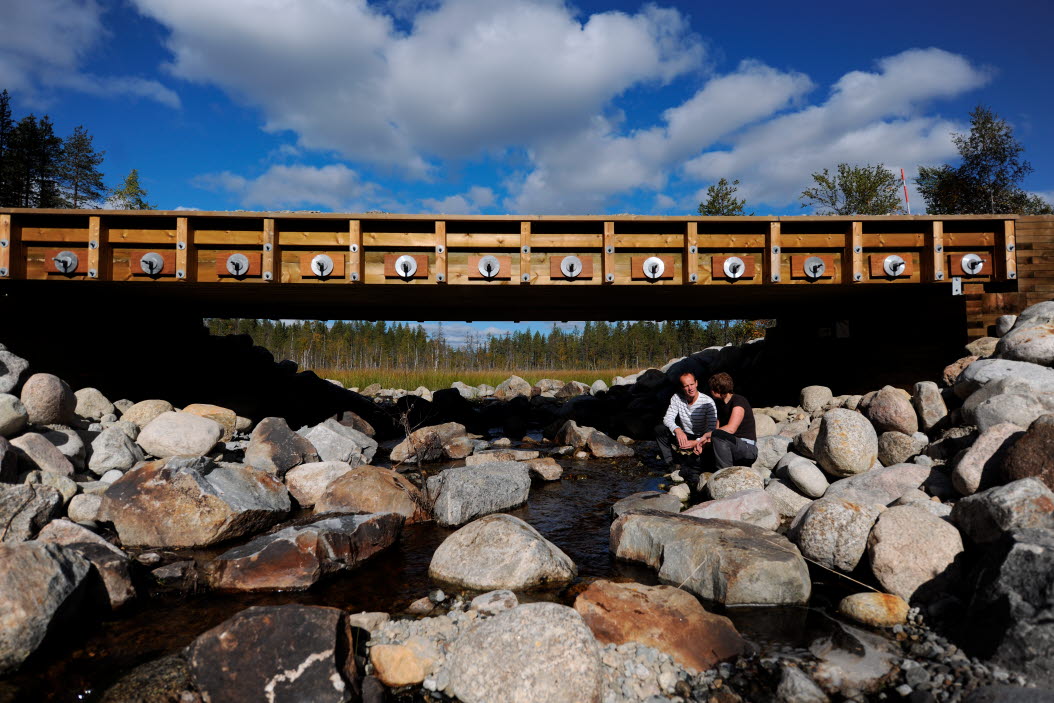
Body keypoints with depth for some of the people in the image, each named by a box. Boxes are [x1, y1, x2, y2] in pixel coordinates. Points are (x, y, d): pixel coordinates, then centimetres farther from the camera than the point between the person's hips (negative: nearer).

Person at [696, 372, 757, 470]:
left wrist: (707, 435, -18)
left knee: (718, 435, -31)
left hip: (748, 449, -9)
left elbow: (731, 429, -27)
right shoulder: (720, 403, 14)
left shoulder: (739, 401, -13)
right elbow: (718, 429, 11)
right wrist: (704, 444, -6)